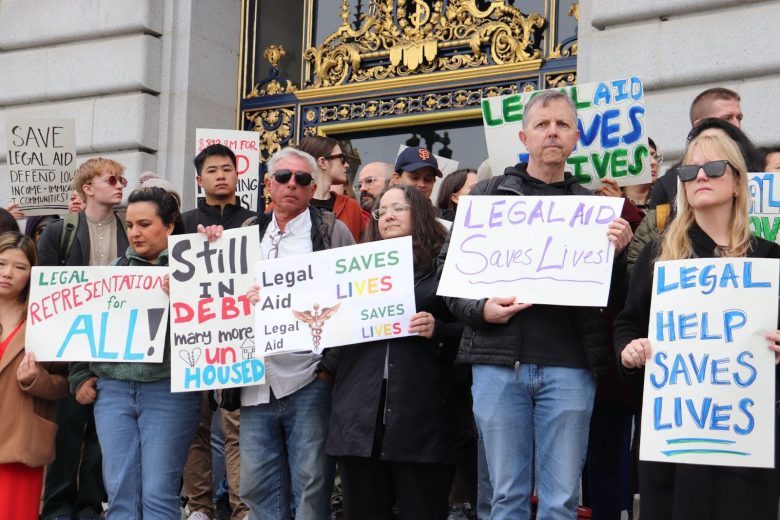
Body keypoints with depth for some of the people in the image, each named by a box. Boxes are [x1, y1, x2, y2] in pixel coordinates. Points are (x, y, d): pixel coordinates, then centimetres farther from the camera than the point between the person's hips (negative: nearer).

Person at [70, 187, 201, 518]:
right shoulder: (114, 271, 14)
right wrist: (80, 377, 13)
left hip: (169, 390, -4)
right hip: (113, 390, 4)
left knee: (158, 493, -3)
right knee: (120, 490, 5)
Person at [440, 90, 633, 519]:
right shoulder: (488, 194, 9)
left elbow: (614, 298, 9)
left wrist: (616, 254, -10)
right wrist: (479, 309, -10)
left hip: (568, 366, 1)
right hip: (498, 360, 0)